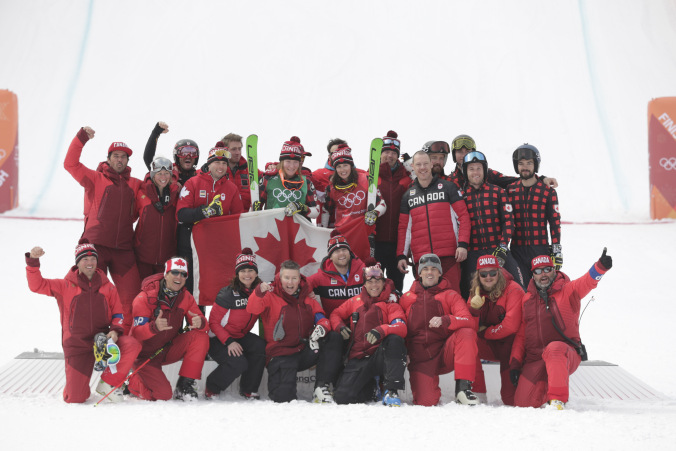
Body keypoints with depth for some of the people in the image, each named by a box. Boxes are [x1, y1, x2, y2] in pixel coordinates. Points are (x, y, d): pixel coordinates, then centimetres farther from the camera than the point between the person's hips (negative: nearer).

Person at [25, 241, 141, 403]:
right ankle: (80, 387, 28)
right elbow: (37, 285, -3)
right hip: (77, 345, -2)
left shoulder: (107, 287, 10)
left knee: (132, 345, -29)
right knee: (75, 399, -12)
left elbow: (118, 313, 12)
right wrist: (33, 261, -18)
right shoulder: (65, 286, 5)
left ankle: (108, 383, -9)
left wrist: (115, 330, -8)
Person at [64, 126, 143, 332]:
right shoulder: (96, 179, 3)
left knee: (131, 295, 2)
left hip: (124, 248, 3)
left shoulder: (135, 184, 14)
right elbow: (70, 164, -9)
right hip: (96, 245, -3)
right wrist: (81, 138, -16)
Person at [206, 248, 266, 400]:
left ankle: (248, 390, -8)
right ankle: (212, 388, 0)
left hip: (241, 336, 5)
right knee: (238, 363, -28)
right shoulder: (228, 294, -18)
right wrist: (228, 342, -27)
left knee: (261, 346, -24)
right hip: (218, 340, -5)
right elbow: (214, 322, -15)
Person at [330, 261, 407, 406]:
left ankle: (392, 390, -28)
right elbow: (336, 314, 24)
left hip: (381, 356, -2)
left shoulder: (391, 305, 9)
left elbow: (401, 328, -8)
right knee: (342, 398, -18)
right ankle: (370, 386, 17)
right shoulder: (354, 301, 18)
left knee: (394, 340, -36)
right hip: (358, 359, 2)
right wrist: (340, 326, -1)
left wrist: (381, 330, -30)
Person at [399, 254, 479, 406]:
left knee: (467, 334, -30)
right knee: (425, 402, -22)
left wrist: (445, 320, -29)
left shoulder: (450, 295, 7)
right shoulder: (407, 298, 12)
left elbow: (468, 321, -9)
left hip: (445, 353, 0)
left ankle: (463, 388, -26)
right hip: (420, 359, 0)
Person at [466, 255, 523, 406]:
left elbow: (511, 326, -22)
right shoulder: (476, 293, 3)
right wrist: (474, 309, -25)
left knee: (511, 400, -21)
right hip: (491, 347, 5)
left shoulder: (513, 290, -14)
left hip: (512, 345, -5)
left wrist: (484, 332, -10)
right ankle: (477, 394, -19)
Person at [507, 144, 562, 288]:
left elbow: (555, 222, 3)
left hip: (541, 249, -1)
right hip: (517, 250, 1)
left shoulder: (548, 191, 4)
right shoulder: (509, 190, 8)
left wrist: (557, 251, -3)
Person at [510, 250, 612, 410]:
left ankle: (558, 399, -31)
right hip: (534, 359, 4)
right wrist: (514, 364, 6)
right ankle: (544, 388, 26)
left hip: (566, 356, -4)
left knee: (554, 348, -40)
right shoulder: (527, 299, 13)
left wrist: (601, 266, -42)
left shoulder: (568, 291, 2)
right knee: (523, 403, -7)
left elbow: (587, 282, -20)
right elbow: (520, 334, 15)